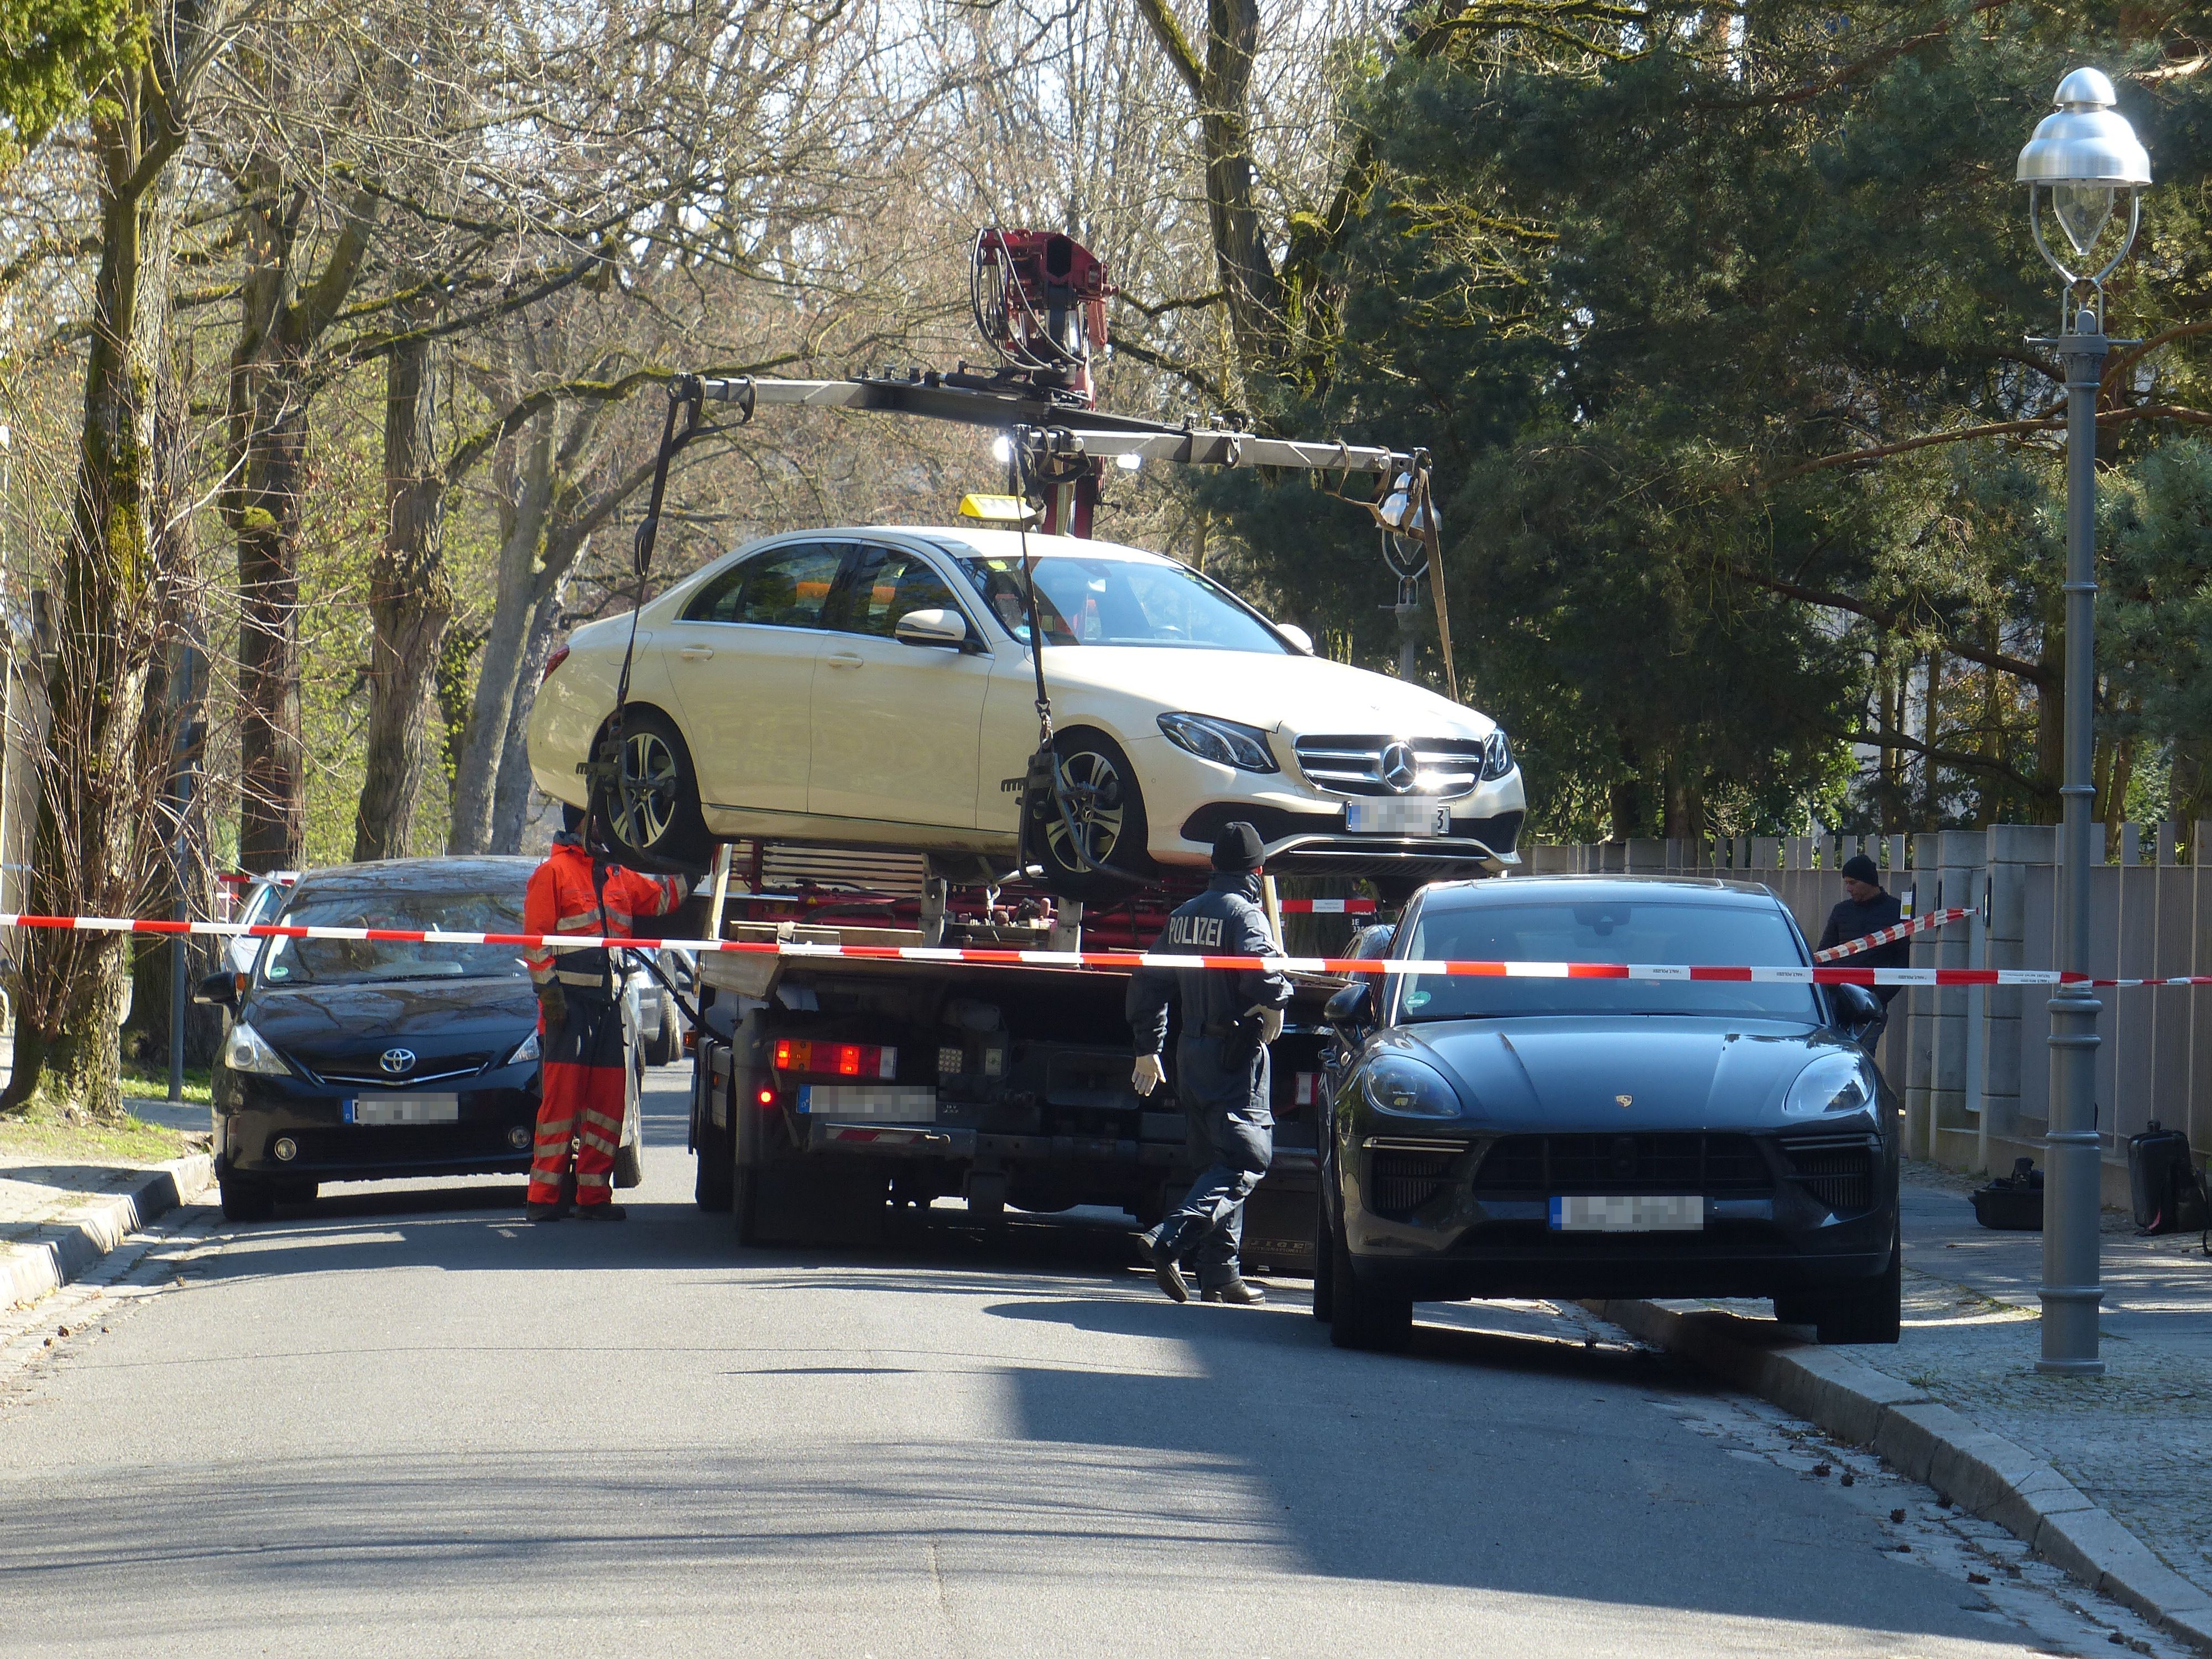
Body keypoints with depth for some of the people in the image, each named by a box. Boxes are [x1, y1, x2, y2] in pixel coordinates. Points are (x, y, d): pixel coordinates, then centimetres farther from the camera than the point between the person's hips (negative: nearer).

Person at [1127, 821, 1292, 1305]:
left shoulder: (1183, 917, 14)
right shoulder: (1245, 914, -10)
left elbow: (1148, 983, 18)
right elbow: (1261, 966, -29)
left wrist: (1148, 1048, 24)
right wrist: (1274, 1004, -10)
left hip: (1191, 1049, 8)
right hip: (1235, 1051, -8)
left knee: (1218, 1160, 14)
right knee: (1246, 1159, -9)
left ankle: (1220, 1273, 10)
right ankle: (1174, 1241, -25)